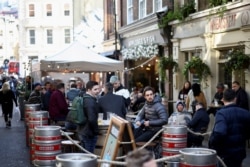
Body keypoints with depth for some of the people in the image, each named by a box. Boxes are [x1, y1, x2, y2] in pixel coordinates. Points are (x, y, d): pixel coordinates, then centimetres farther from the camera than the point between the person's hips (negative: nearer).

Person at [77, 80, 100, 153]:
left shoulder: (83, 99, 11)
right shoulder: (91, 102, -20)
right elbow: (92, 119, -28)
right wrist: (96, 131, -13)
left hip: (82, 131, 10)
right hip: (89, 133, -10)